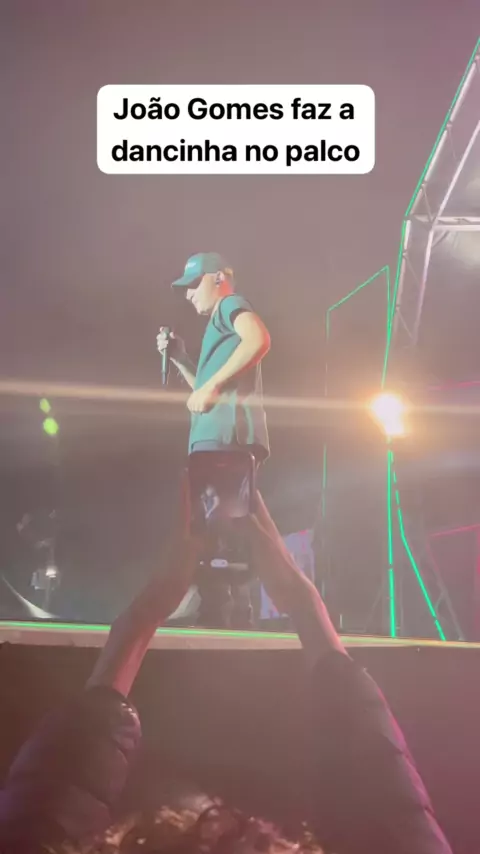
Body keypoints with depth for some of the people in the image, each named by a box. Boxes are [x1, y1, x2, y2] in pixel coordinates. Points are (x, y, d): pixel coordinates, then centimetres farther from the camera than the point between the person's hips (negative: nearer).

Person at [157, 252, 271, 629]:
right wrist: (179, 357, 22)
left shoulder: (231, 304, 6)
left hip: (225, 432, -10)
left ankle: (215, 616, -17)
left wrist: (211, 385, -17)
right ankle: (238, 619, 8)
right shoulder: (221, 324, 33)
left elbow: (259, 339, -17)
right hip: (225, 436, 10)